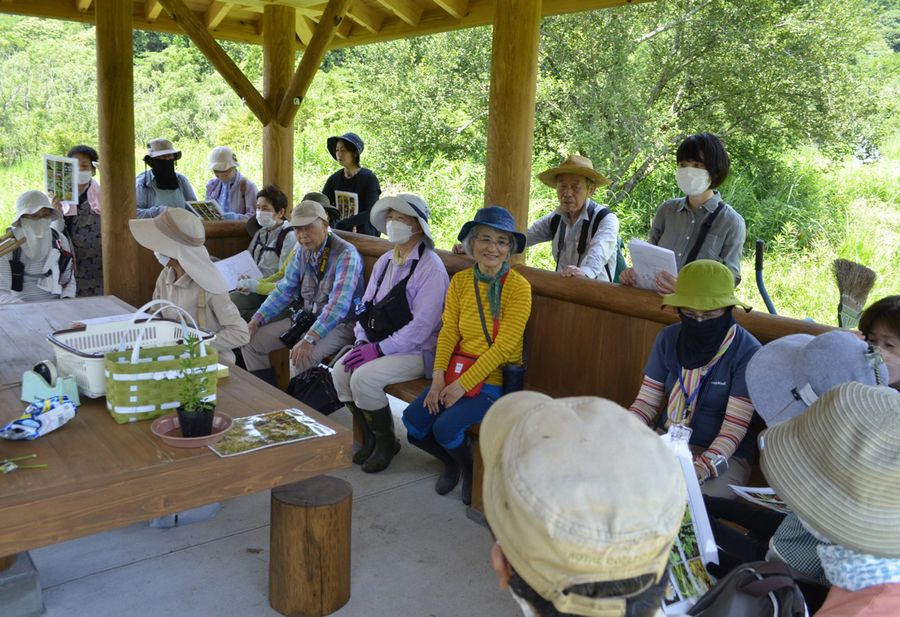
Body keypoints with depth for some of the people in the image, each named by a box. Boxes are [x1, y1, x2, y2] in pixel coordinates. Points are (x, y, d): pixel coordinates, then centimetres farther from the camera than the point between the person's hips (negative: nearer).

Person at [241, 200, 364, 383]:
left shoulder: (345, 254, -20)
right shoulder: (302, 252, 5)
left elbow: (339, 303, -31)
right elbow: (284, 290, 13)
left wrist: (310, 339, -41)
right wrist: (257, 320, -1)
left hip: (339, 324, -8)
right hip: (305, 318, 8)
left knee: (302, 356, -35)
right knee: (250, 340, 2)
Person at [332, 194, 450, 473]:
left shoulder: (431, 267, -15)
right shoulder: (384, 262, 11)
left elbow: (421, 325, -21)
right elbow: (366, 305, 16)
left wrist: (380, 349, -21)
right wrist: (362, 341, -1)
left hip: (418, 350, -8)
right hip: (380, 343, 8)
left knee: (364, 377, -25)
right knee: (340, 372, -11)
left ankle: (387, 443, 0)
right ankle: (370, 438, 9)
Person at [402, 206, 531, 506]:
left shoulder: (518, 287, -11)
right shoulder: (460, 281, 5)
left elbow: (504, 345, -15)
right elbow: (448, 331, 3)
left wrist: (464, 383, -17)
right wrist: (439, 376, -11)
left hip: (495, 378, -5)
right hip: (457, 369, 5)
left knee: (446, 427, -24)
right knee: (413, 420, -11)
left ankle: (472, 469, 11)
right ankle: (451, 463, 20)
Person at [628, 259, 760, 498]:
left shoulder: (747, 352, -13)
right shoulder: (669, 338, 1)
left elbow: (734, 427, -16)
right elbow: (647, 401, 4)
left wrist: (701, 469, -31)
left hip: (721, 456, -4)